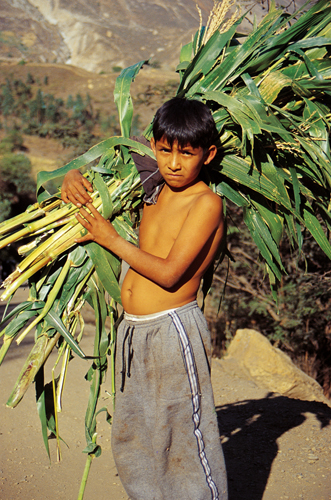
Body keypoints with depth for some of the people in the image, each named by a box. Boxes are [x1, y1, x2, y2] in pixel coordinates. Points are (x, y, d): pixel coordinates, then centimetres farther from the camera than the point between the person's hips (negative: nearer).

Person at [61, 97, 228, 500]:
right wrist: (74, 178, 3)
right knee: (131, 438, 16)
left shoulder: (206, 203, -11)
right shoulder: (150, 192, 10)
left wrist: (111, 239, -12)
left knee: (183, 436, 1)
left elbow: (169, 273, -19)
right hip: (133, 330, 8)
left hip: (174, 331, -8)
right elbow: (99, 177, 26)